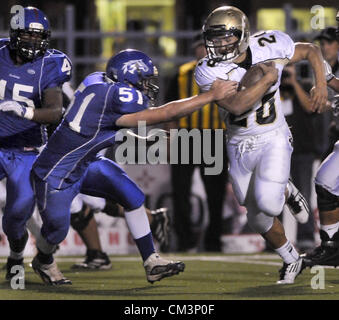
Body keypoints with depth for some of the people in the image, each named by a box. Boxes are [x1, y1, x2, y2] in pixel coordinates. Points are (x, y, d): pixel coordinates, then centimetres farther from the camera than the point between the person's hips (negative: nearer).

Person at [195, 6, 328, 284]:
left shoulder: (268, 48, -12)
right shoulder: (210, 72, -16)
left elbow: (311, 50, 6)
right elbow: (236, 105, -32)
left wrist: (321, 84, -8)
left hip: (273, 140, -2)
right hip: (240, 147, 2)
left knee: (267, 204, -22)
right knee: (258, 217, 9)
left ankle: (286, 192, 14)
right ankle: (292, 260, 34)